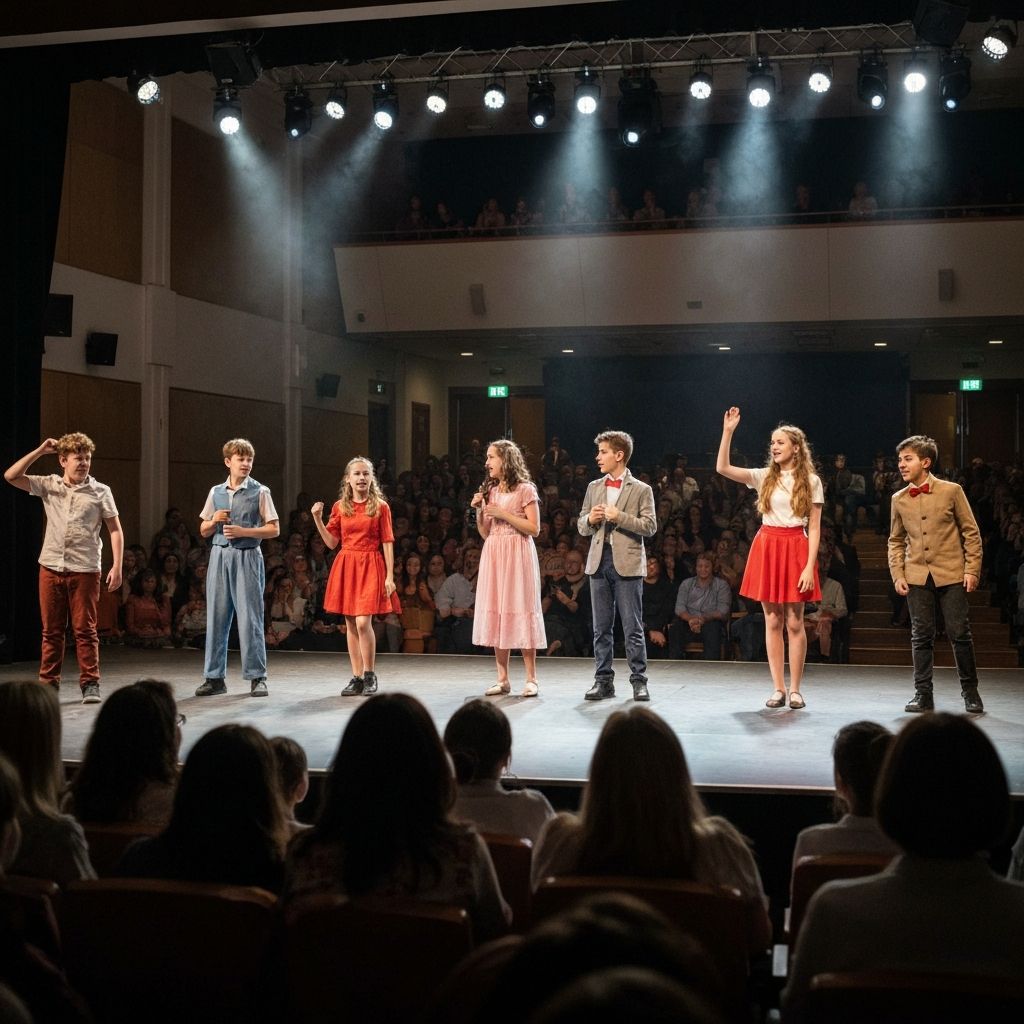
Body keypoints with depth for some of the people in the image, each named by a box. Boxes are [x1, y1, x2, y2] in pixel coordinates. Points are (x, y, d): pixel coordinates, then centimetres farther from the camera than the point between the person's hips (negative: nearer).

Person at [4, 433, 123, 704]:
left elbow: (115, 530, 2)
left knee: (84, 629, -1)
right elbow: (11, 476, 1)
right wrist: (41, 450, -1)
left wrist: (117, 566, -8)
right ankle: (48, 683, 15)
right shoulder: (49, 485, 9)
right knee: (51, 630, 8)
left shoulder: (100, 491, 3)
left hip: (84, 570, -2)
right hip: (51, 567, 3)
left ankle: (90, 684, 4)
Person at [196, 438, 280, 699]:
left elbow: (274, 529, -2)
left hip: (247, 557, -4)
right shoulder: (216, 492, 11)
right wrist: (214, 521, -4)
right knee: (216, 617, 5)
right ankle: (214, 677, 12)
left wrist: (243, 531, -13)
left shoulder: (260, 492, 0)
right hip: (219, 556, 4)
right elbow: (204, 531, 17)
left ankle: (257, 677, 4)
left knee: (250, 617, -3)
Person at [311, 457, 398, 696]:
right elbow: (331, 542, 8)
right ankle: (357, 678, 13)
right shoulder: (340, 507, 9)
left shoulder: (380, 507, 0)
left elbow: (387, 542, -2)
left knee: (363, 622, -14)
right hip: (346, 566, 4)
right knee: (350, 625, 6)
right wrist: (318, 519, -4)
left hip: (370, 565, -4)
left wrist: (390, 576, -7)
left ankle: (370, 675, 3)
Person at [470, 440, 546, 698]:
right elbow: (484, 533, 15)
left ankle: (531, 679, -2)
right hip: (493, 554, 6)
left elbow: (534, 528, -8)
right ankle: (503, 678, 7)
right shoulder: (490, 491, 16)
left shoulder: (525, 490, -2)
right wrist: (479, 510, -1)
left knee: (521, 612, -7)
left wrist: (504, 514, -13)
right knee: (495, 613, 3)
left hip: (517, 554, -6)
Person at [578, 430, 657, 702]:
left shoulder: (641, 490, 1)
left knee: (633, 628, -2)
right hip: (599, 561, 5)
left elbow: (650, 526, -6)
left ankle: (639, 681, 4)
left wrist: (619, 517, -16)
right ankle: (603, 680, 13)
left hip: (627, 563, -4)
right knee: (601, 628, 7)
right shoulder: (594, 488, 14)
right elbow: (581, 526, 17)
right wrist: (590, 520, -6)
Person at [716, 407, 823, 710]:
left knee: (794, 622, -1)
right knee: (772, 622, 4)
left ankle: (795, 690, 7)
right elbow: (723, 468, -4)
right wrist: (728, 432, -9)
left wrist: (809, 566, -10)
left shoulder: (811, 481, 2)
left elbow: (814, 528, -2)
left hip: (795, 548, -3)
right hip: (766, 548, 3)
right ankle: (779, 688, 10)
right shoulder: (764, 477, 8)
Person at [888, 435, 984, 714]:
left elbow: (971, 532, 2)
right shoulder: (899, 499, 8)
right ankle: (923, 694, 11)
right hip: (917, 576, 3)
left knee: (959, 634, -2)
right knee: (921, 636, 3)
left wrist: (972, 570, -4)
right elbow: (896, 541, 15)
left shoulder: (951, 491, -1)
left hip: (951, 575, -3)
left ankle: (970, 691, 13)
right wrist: (897, 574, 5)